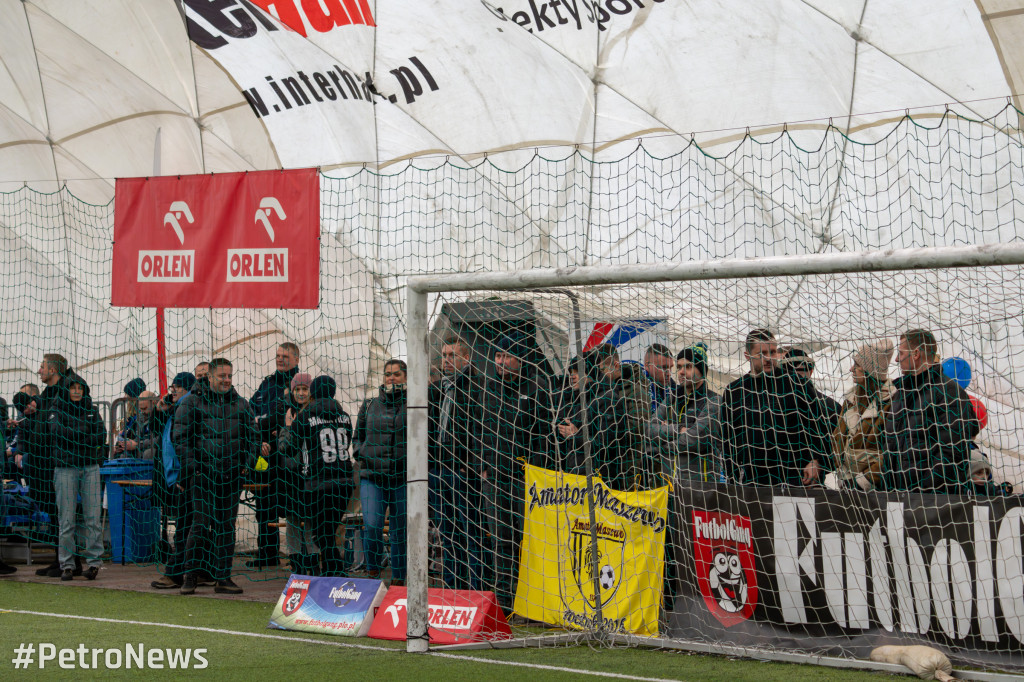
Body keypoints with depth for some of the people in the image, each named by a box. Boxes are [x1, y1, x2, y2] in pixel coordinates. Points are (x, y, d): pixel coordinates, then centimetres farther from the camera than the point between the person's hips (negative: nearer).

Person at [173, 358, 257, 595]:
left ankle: (223, 577, 11)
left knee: (226, 526, 6)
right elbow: (179, 436, -1)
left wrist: (248, 462, 6)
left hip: (232, 477, 4)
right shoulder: (193, 402, 1)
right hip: (203, 475, -4)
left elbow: (253, 435, 20)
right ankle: (190, 575, 1)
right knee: (201, 524, -8)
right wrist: (191, 465, -8)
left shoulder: (240, 404, 13)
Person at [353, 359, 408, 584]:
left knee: (400, 529, 4)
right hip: (371, 475, 1)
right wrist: (361, 455, 7)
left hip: (402, 478, -1)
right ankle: (372, 572, 5)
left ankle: (398, 578, 15)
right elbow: (357, 436, 23)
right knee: (371, 525, -11)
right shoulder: (370, 405, 11)